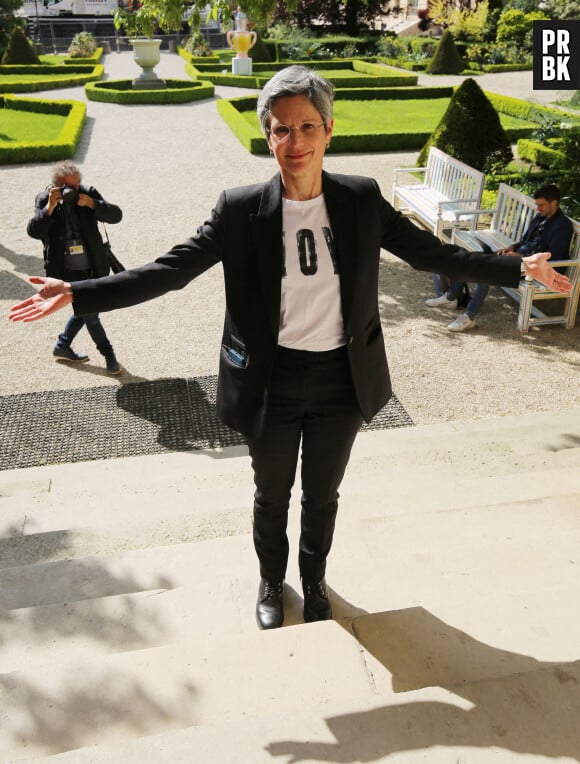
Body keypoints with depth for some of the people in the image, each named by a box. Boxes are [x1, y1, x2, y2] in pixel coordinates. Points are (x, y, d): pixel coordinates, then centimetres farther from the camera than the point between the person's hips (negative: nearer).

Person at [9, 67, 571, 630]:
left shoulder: (362, 199, -6)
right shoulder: (241, 209, -11)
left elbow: (431, 253, 1)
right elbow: (170, 270, -11)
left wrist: (520, 268, -2)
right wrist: (77, 294, -19)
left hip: (341, 380, 2)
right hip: (272, 384, -1)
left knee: (322, 496, 22)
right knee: (271, 497, 20)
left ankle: (314, 580, 52)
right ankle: (271, 583, 50)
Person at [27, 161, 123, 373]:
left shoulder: (88, 194, -4)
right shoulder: (44, 199, -7)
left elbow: (116, 215, -14)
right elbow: (33, 231, -18)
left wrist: (91, 204, -28)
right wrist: (49, 208, -30)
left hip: (92, 268, 4)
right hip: (66, 271, -4)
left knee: (85, 309, 18)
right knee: (89, 313, -2)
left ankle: (62, 347, 40)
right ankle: (108, 354, 18)